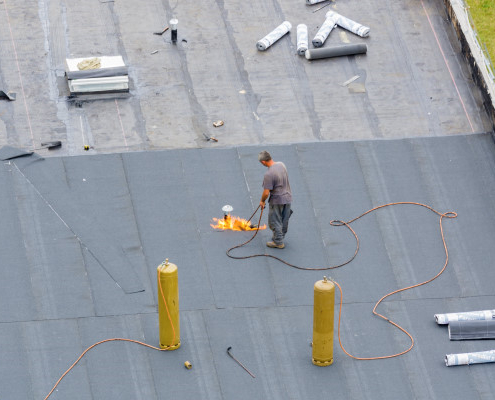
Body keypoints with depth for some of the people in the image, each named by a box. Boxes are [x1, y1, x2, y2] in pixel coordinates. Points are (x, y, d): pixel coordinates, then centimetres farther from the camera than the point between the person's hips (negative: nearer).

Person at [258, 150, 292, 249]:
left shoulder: (268, 174, -28)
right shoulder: (281, 164, -4)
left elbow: (266, 193, -25)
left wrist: (262, 201, -4)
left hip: (277, 200, -8)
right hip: (287, 197, 8)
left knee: (275, 221, 9)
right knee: (284, 220, 20)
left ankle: (278, 242, 18)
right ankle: (281, 236, 38)